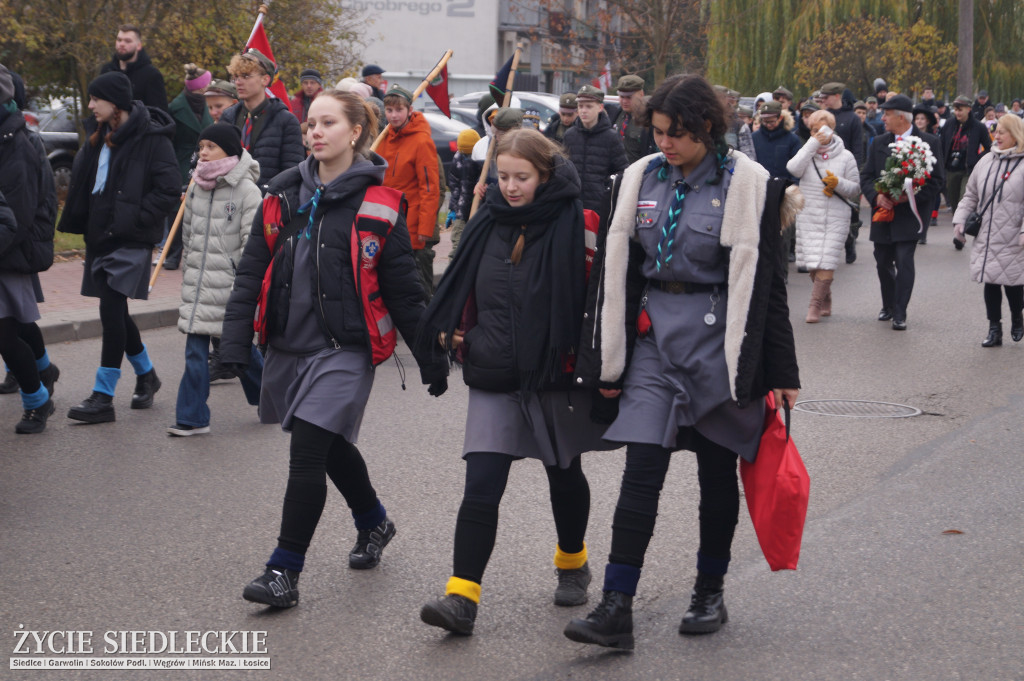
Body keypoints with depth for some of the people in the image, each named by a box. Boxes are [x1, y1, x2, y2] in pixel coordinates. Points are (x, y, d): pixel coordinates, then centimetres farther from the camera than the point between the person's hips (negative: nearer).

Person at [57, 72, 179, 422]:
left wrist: (134, 218, -17)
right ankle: (146, 375, 33)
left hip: (130, 240, -8)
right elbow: (83, 180, 20)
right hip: (101, 235, 8)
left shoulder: (151, 137, -12)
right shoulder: (99, 136, 12)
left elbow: (170, 189, -15)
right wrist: (82, 223, 7)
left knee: (111, 308, -11)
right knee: (114, 312, 13)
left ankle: (103, 397, -7)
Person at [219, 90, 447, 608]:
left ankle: (285, 571, -4)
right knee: (330, 447, 20)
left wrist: (430, 360, 2)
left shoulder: (377, 204, -5)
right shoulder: (284, 195, 6)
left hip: (344, 350, -5)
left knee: (307, 453, -12)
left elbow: (402, 289, -1)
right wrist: (235, 340, -3)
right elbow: (252, 270, 6)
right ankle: (373, 522, 45)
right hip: (288, 346, 5)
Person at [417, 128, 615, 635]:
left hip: (556, 375, -3)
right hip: (494, 376, 3)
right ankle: (462, 597, -9)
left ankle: (573, 564, 41)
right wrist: (453, 330, 8)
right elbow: (464, 286, 18)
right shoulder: (488, 223, 4)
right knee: (481, 485, -7)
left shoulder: (575, 224, -11)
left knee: (564, 475, 17)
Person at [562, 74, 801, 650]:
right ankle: (616, 610, -6)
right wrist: (606, 362, 7)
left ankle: (710, 593, 26)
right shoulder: (640, 179, 6)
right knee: (641, 472, -5)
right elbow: (615, 272, 9)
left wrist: (780, 372, -5)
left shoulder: (746, 185, -5)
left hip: (718, 338, -3)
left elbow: (763, 281, -5)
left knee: (717, 472, 9)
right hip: (653, 336, 3)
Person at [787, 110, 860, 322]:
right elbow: (793, 169, -14)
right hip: (808, 215, 2)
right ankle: (826, 301, 25)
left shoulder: (845, 156, 6)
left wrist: (838, 183, -13)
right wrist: (813, 143, -12)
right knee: (812, 264, 5)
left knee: (826, 262, -13)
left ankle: (815, 305, -8)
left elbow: (856, 189, 7)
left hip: (835, 218, -2)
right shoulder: (807, 152, 8)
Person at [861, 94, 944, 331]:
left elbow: (937, 179, -3)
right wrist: (876, 196, -11)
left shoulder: (929, 142, -3)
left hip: (909, 213, -5)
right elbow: (866, 176, 9)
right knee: (883, 262, 11)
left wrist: (912, 196, -16)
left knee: (904, 261, -12)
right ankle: (888, 306, 32)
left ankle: (900, 314, -8)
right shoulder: (879, 143, 10)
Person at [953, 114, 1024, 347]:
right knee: (990, 283, 6)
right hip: (986, 238, 5)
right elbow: (971, 195, 16)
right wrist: (960, 219, 5)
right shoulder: (986, 161, 8)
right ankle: (994, 330, 14)